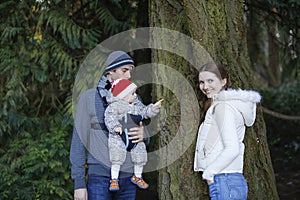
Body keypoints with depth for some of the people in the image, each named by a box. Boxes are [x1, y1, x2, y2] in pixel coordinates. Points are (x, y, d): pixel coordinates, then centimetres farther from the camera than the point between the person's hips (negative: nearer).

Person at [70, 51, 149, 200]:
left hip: (127, 177, 4)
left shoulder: (133, 99, 11)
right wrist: (78, 183, -6)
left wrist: (143, 136, -9)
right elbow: (78, 141, -1)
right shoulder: (89, 98, 0)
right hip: (100, 177, -4)